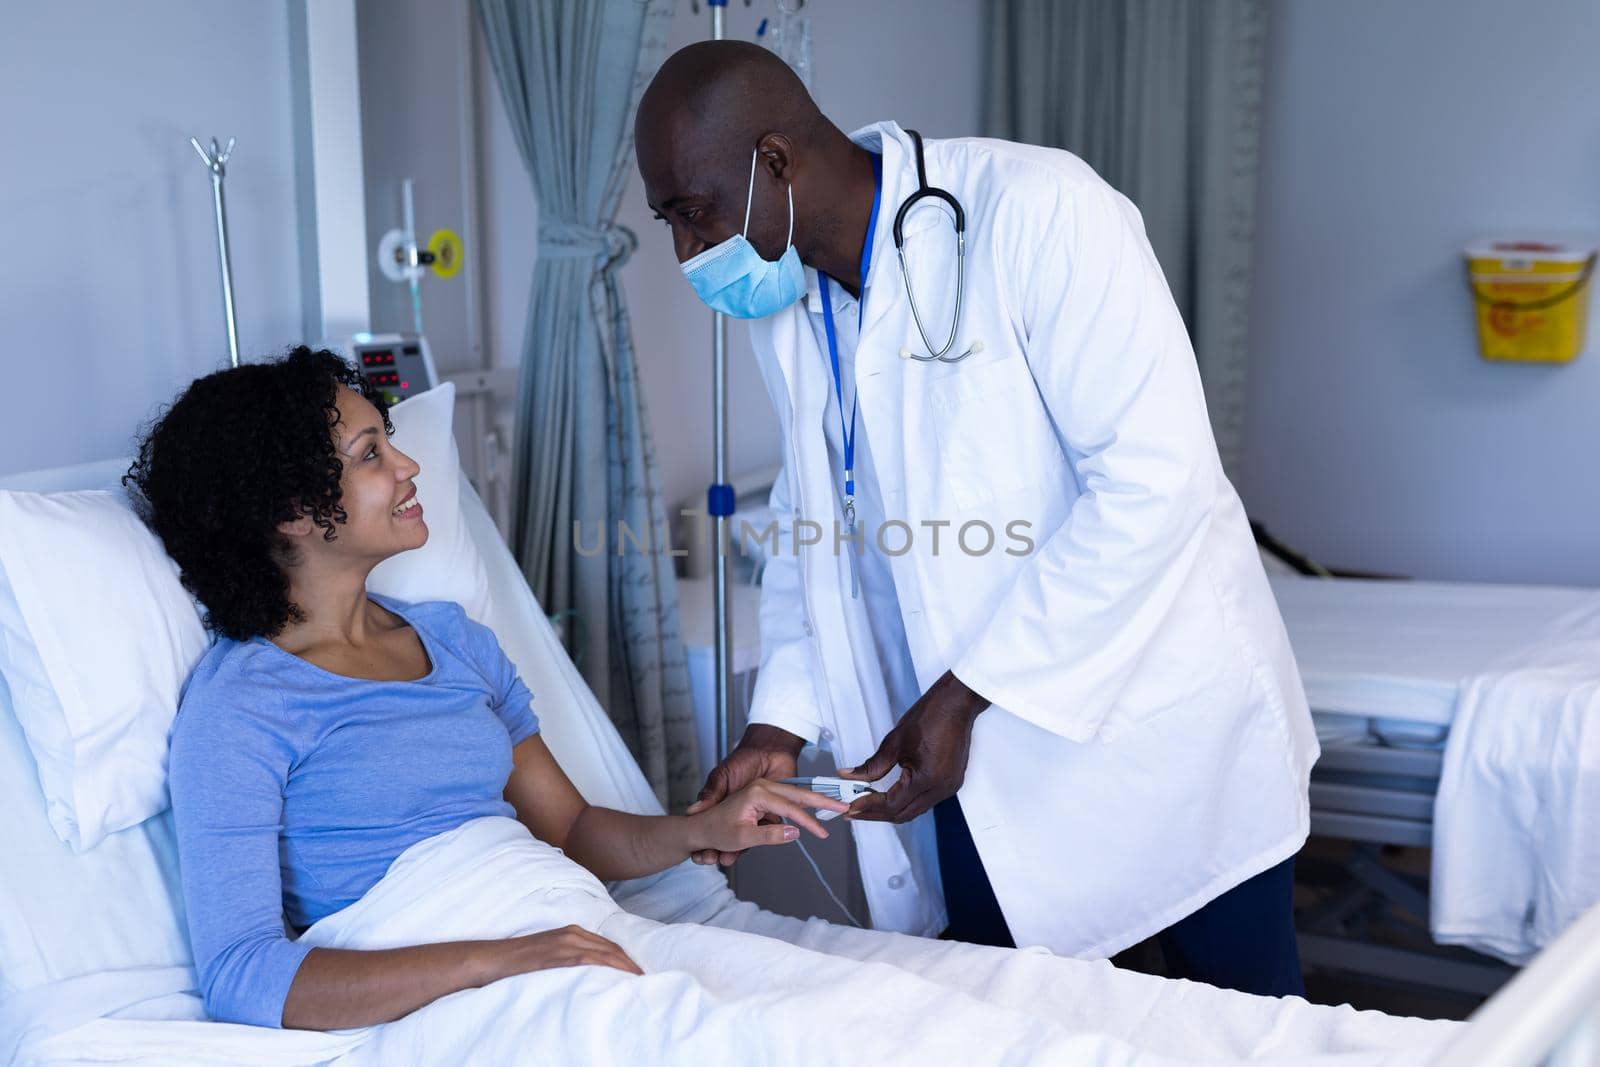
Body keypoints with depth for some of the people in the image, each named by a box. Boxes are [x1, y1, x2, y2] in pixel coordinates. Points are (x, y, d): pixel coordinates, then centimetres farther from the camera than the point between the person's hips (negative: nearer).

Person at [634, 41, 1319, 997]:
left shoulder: (1034, 208, -20)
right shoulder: (781, 305, 3)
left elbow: (1156, 478, -24)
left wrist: (964, 696, -21)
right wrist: (781, 722, -1)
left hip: (1162, 731, -5)